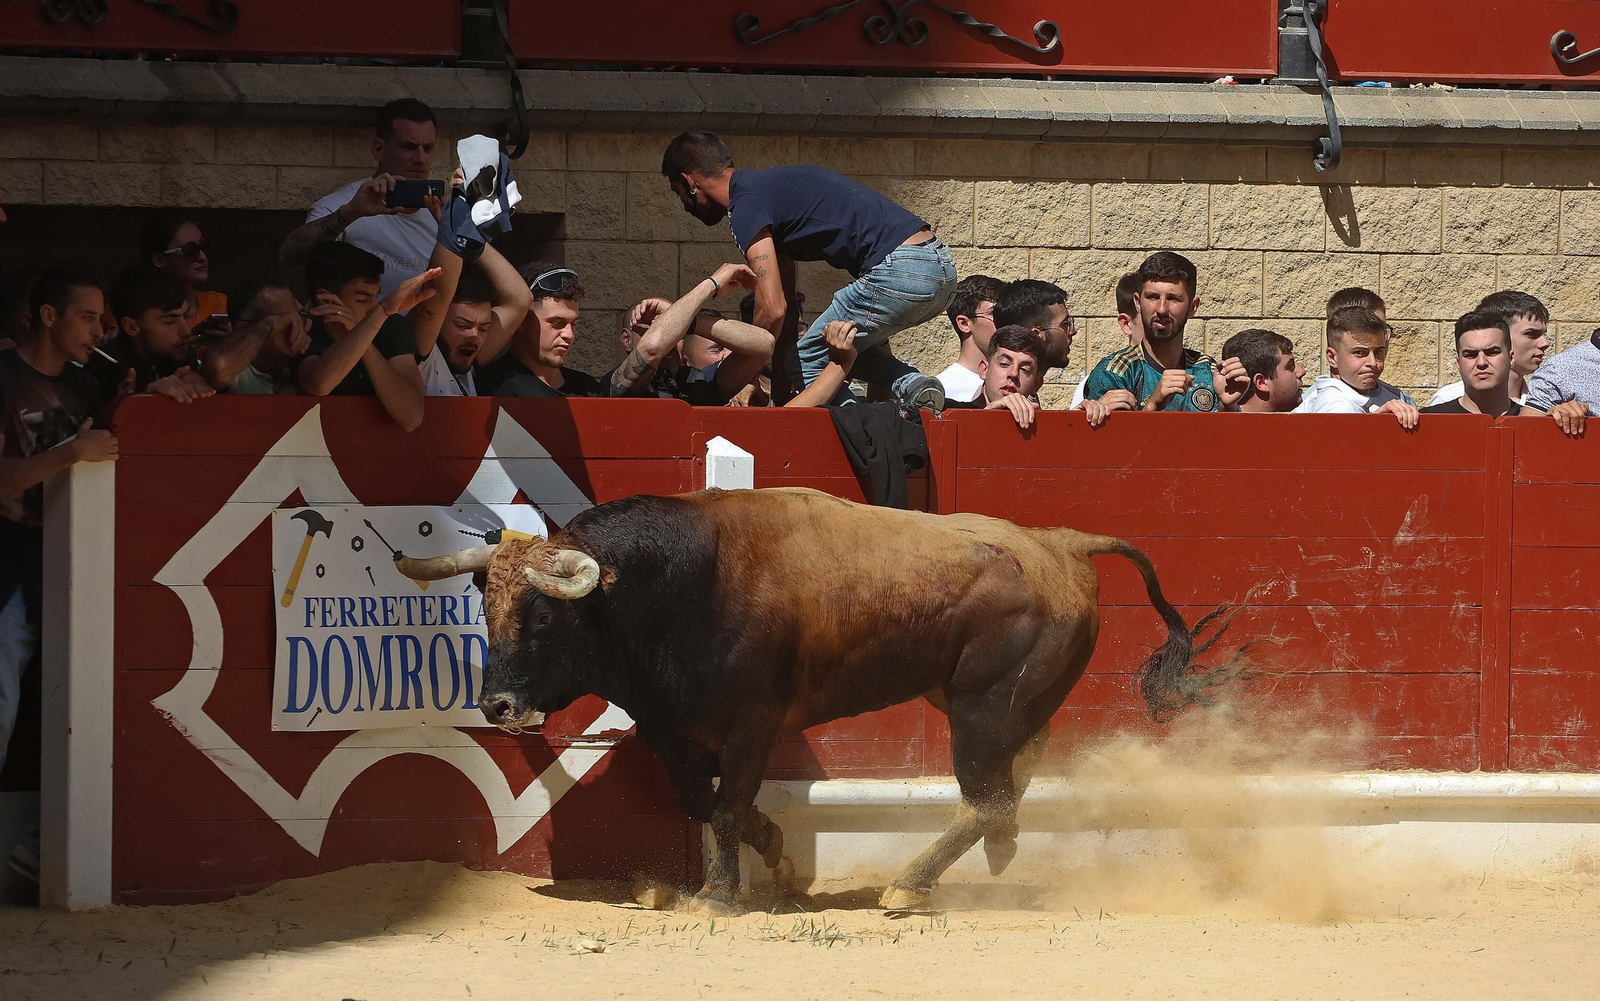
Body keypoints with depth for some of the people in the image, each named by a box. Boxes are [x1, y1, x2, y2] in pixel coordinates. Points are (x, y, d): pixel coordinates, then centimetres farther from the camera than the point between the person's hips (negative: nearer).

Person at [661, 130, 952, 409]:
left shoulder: (746, 203, -5)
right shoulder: (768, 185, 25)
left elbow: (773, 309, -11)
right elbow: (784, 300, 29)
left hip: (900, 271, -9)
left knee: (809, 362, 3)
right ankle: (913, 384, 4)